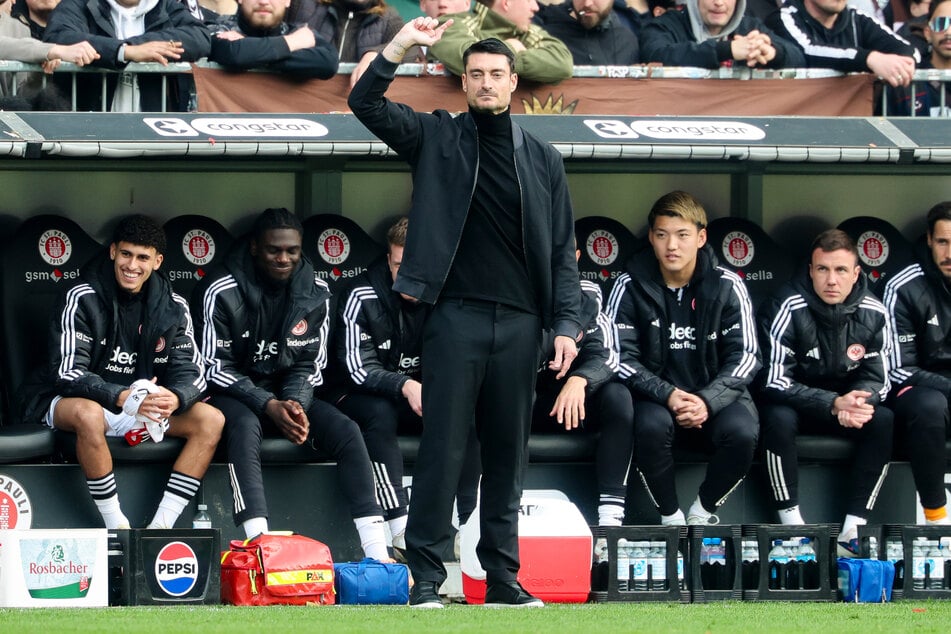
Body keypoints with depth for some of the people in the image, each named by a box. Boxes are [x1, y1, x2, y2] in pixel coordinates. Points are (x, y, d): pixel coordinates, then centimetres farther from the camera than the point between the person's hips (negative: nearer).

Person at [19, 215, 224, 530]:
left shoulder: (173, 307, 1)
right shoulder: (82, 299, -14)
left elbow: (189, 370, -4)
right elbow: (69, 373, -21)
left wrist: (176, 398, -30)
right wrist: (121, 398, -38)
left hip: (146, 406, 5)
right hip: (73, 400, -5)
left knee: (211, 420, -16)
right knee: (87, 413, -40)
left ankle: (161, 526, -22)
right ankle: (117, 528, -31)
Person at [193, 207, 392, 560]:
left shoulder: (315, 293, 2)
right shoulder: (221, 292, -11)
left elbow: (309, 365, 6)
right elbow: (217, 368, -11)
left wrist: (294, 405, -16)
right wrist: (269, 406, -24)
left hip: (289, 394, 4)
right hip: (235, 395, -4)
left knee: (346, 431, -22)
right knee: (244, 428, -39)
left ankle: (377, 556, -27)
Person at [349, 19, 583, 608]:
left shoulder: (544, 159, 12)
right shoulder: (437, 137, 7)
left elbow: (563, 250, 11)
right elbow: (367, 103, -4)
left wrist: (567, 323, 1)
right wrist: (402, 46, -15)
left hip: (519, 322, 3)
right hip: (456, 316, -3)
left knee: (508, 451, 6)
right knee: (443, 447, -6)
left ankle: (503, 575, 11)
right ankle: (428, 575, -4)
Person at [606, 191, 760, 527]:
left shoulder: (728, 287, -3)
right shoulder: (631, 286, -4)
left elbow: (745, 356, -4)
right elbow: (621, 357, -7)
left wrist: (708, 401, -20)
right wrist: (668, 395, -22)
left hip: (714, 394, 1)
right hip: (656, 396, -1)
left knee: (742, 432, -31)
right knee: (651, 426, -36)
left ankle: (702, 511, -6)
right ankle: (671, 517, -14)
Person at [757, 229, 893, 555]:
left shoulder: (873, 314, -11)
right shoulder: (788, 309, -21)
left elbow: (877, 380, -3)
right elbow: (776, 381, -23)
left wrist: (856, 403, -28)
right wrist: (833, 404, -34)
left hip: (845, 398, 3)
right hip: (794, 402, -3)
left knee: (884, 421, -24)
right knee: (778, 418, -35)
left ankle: (853, 528, -23)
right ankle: (791, 524, -24)